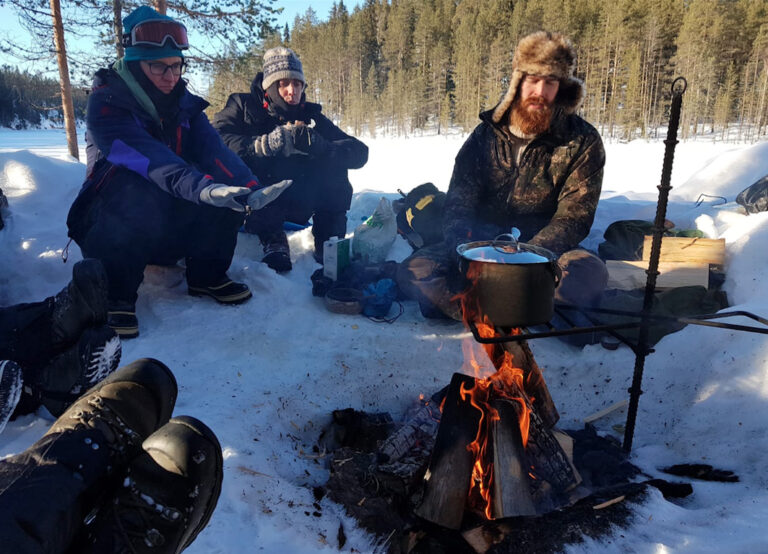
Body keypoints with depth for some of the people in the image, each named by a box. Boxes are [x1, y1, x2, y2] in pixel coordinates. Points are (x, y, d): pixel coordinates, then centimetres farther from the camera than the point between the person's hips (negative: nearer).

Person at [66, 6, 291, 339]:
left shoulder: (182, 102, 0)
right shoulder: (105, 102, -17)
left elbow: (211, 149, -15)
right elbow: (146, 156, -35)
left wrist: (249, 188, -35)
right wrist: (200, 187, -53)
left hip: (171, 219, 5)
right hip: (116, 213, -5)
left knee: (228, 189, -18)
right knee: (140, 195, -38)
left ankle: (206, 276, -1)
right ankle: (115, 296, -19)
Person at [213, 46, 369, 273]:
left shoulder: (310, 116, 4)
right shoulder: (243, 106, -2)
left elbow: (360, 152, -7)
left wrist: (319, 145, -27)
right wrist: (264, 144, -36)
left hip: (295, 203, 3)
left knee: (334, 162, -17)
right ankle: (272, 239, -20)